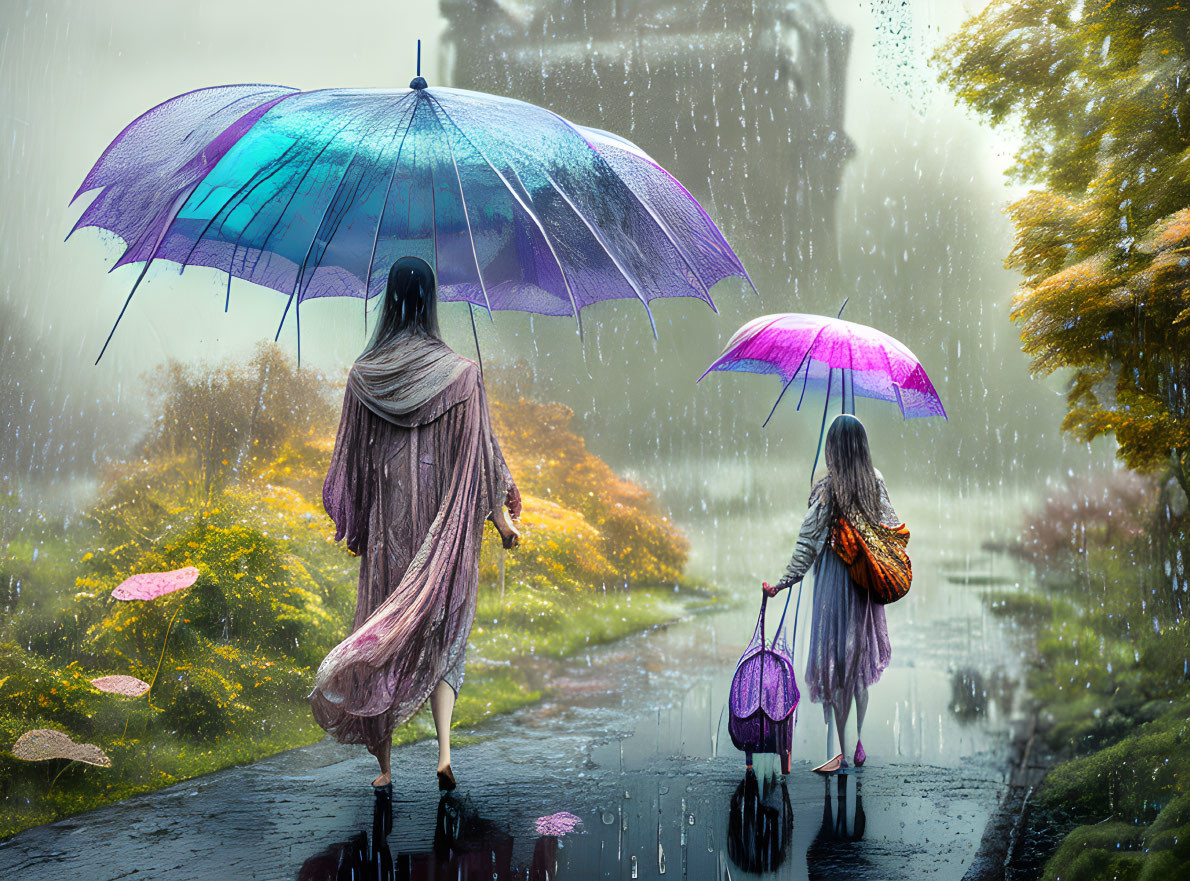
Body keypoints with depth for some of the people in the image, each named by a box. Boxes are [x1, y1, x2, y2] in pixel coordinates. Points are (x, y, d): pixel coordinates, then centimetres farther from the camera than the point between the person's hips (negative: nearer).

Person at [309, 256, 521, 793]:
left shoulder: (363, 375, -1)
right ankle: (444, 751, -4)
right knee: (442, 633, 11)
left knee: (383, 633, 11)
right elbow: (479, 451, -5)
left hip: (387, 524, 1)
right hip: (445, 524, -1)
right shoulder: (461, 373, -7)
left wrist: (350, 526, 14)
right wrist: (501, 513, 5)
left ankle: (384, 765, 17)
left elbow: (351, 457, 5)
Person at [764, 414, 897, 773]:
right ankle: (858, 743, 21)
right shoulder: (875, 481, 0)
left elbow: (808, 541, -13)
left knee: (833, 660, 0)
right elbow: (892, 528, 7)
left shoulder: (826, 487, -13)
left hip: (834, 577, -5)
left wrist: (785, 580, -8)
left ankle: (836, 750, -2)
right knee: (860, 660, 14)